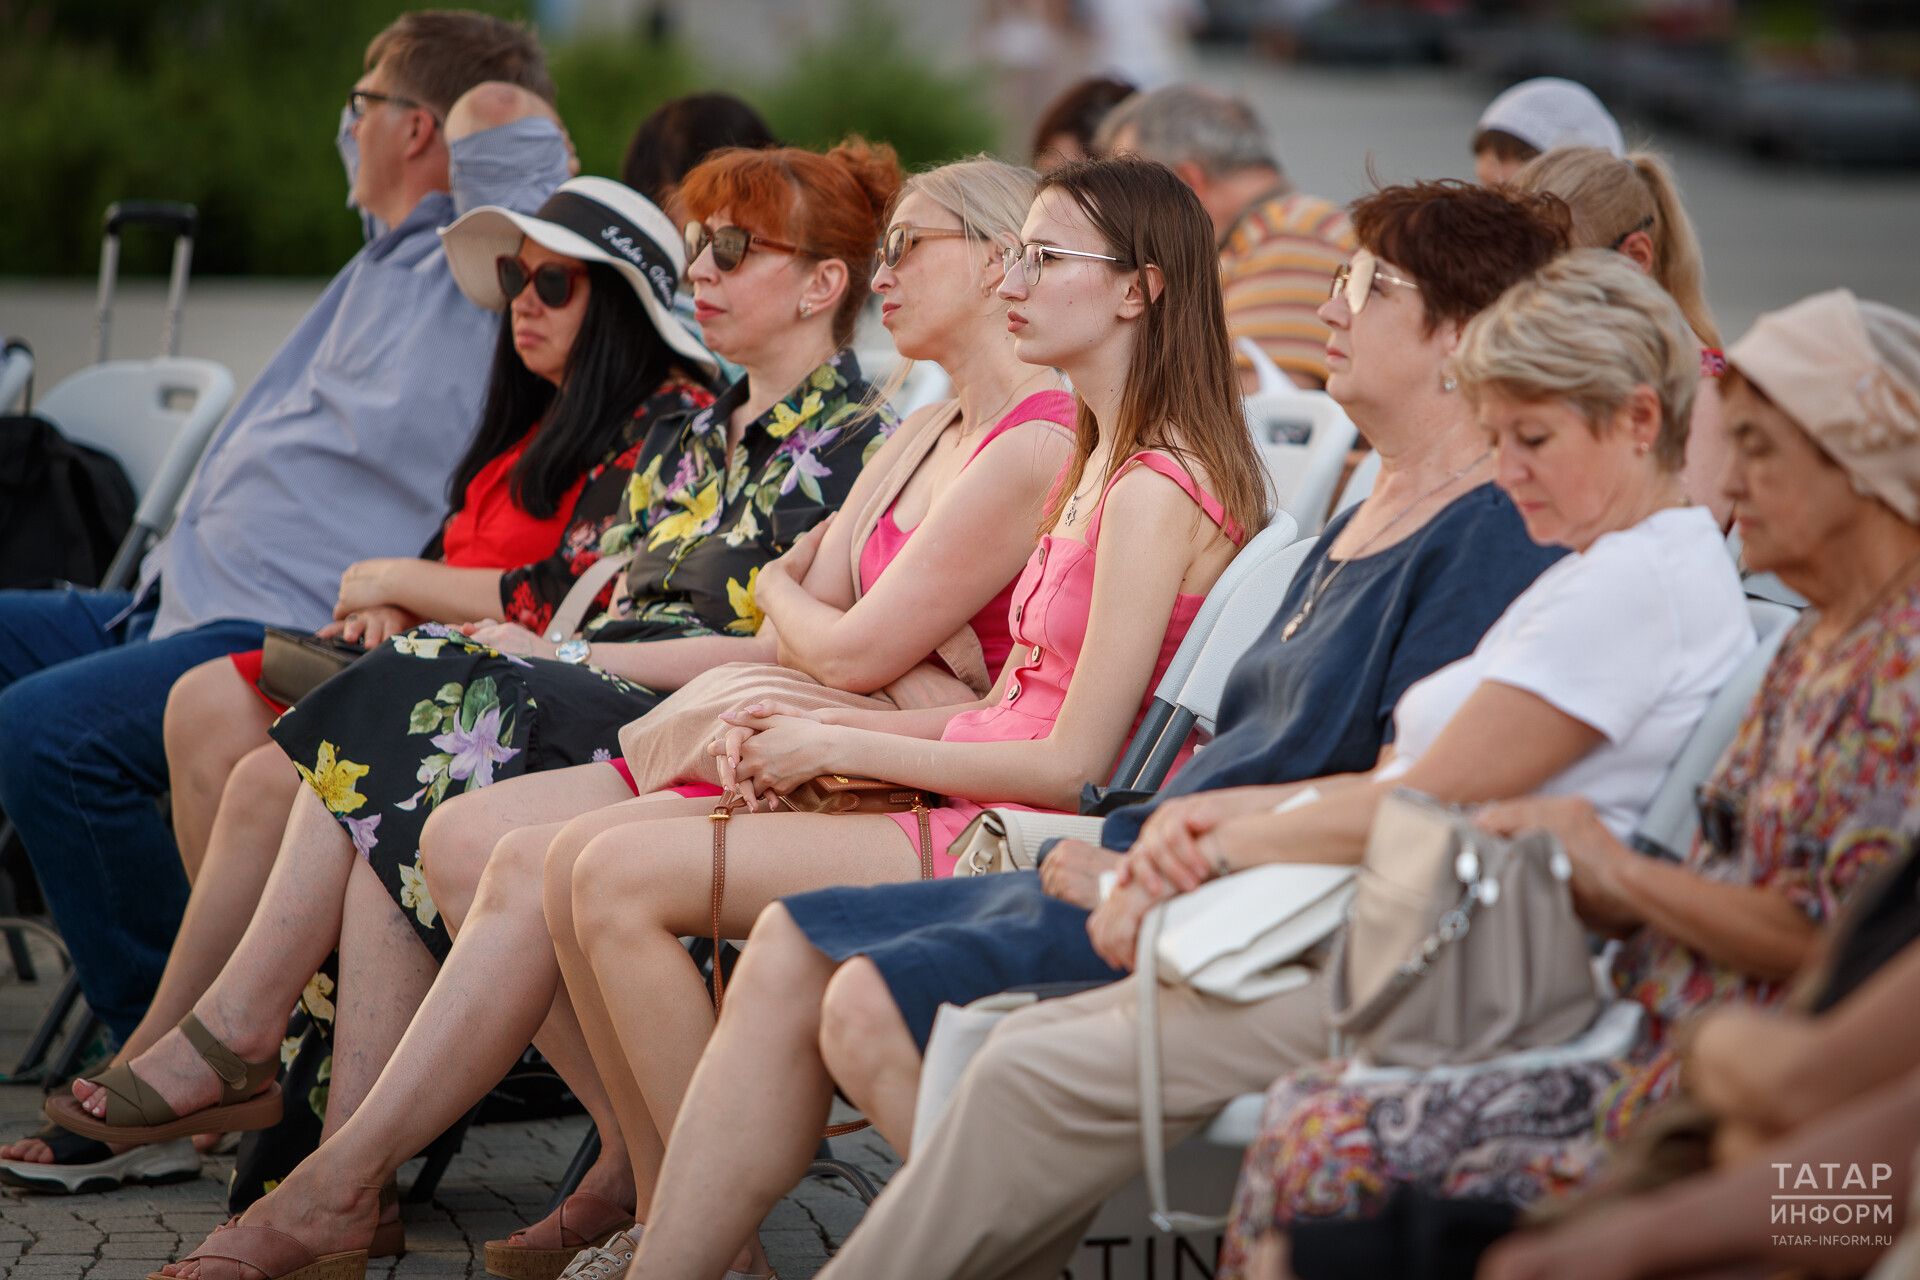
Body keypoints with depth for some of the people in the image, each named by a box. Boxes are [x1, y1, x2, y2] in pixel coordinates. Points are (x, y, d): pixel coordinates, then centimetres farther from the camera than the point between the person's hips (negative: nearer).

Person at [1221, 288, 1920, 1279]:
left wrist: (1621, 870, -9)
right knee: (1315, 1125, -4)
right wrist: (1575, 887, 2)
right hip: (1661, 1063, 9)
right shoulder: (1810, 649, 18)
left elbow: (1832, 936, -20)